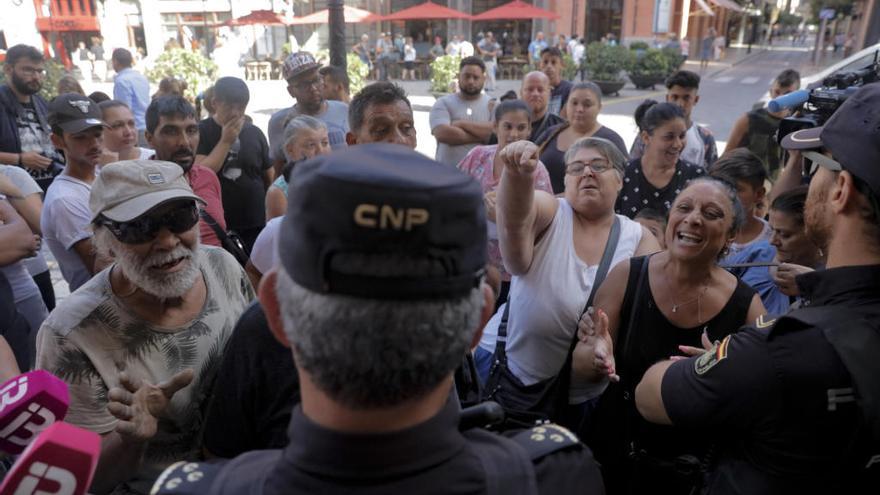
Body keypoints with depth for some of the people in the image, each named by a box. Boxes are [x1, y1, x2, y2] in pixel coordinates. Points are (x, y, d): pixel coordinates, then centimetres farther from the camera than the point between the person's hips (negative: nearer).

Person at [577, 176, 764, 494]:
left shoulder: (746, 305, -12)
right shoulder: (626, 276, -12)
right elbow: (578, 372, -10)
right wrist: (597, 355, -32)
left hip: (695, 468, 0)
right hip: (615, 453, 1)